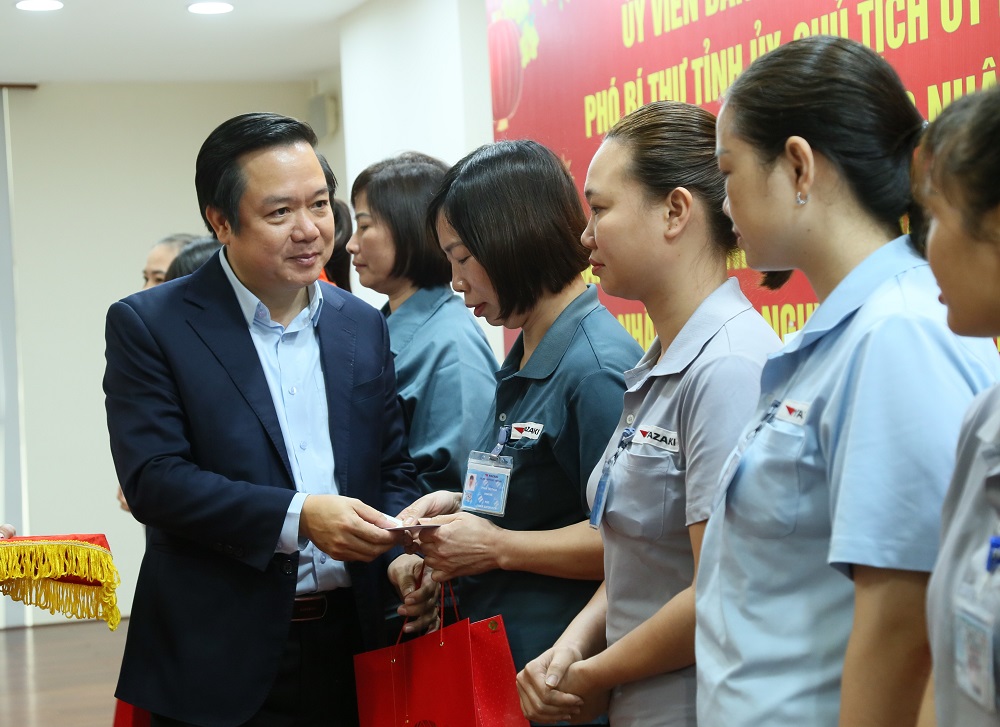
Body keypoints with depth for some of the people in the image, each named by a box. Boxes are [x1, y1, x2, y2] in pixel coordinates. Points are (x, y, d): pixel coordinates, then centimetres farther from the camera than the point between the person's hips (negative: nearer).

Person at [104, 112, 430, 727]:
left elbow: (392, 469, 13)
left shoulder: (363, 327, 10)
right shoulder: (148, 326, -5)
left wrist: (404, 550, -7)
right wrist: (297, 516, -23)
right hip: (222, 658, -4)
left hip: (350, 650, 4)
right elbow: (153, 479, -14)